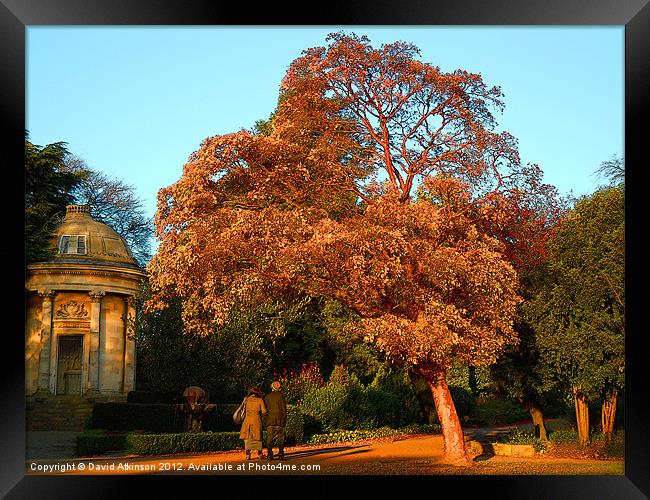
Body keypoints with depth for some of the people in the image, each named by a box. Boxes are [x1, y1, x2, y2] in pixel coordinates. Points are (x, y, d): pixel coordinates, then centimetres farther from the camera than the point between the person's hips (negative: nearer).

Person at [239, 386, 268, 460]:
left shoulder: (247, 399, 2)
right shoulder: (260, 400, -3)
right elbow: (264, 412, -5)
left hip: (247, 420, 1)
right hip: (257, 421, -1)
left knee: (248, 438, 6)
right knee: (257, 437, 10)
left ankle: (248, 455, 1)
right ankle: (259, 454, 14)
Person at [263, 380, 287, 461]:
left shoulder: (267, 397, 3)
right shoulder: (281, 396, -3)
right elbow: (284, 408, -3)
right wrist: (284, 419, 5)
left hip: (270, 420, 1)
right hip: (279, 420, -1)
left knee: (269, 439, 4)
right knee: (280, 438, 3)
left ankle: (270, 455, 0)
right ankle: (281, 454, -1)